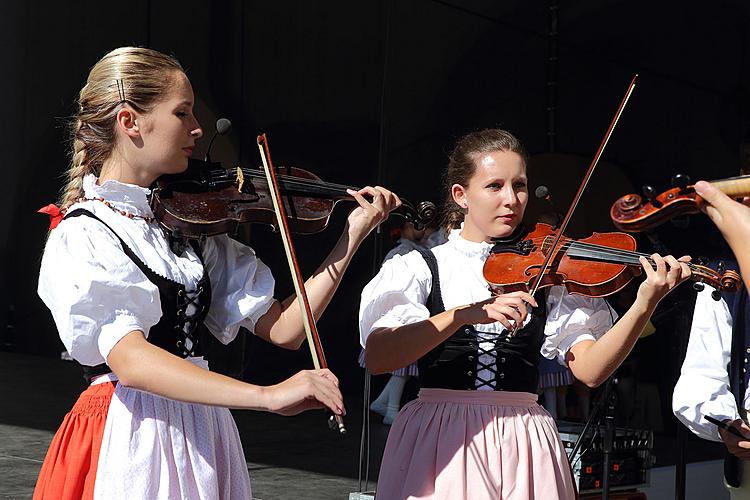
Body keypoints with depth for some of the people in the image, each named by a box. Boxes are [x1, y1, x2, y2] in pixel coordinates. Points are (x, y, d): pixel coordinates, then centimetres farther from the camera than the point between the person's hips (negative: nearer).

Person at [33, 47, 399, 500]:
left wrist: (353, 236, -4)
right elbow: (129, 360, -27)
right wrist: (267, 396, -35)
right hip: (131, 441, -6)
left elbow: (283, 329, 2)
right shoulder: (81, 236, -13)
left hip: (204, 433, 6)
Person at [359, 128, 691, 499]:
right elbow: (376, 357, -17)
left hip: (524, 452, 2)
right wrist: (463, 314, -28)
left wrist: (645, 304, -22)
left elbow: (590, 368, -8)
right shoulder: (418, 269, -1)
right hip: (438, 439, -2)